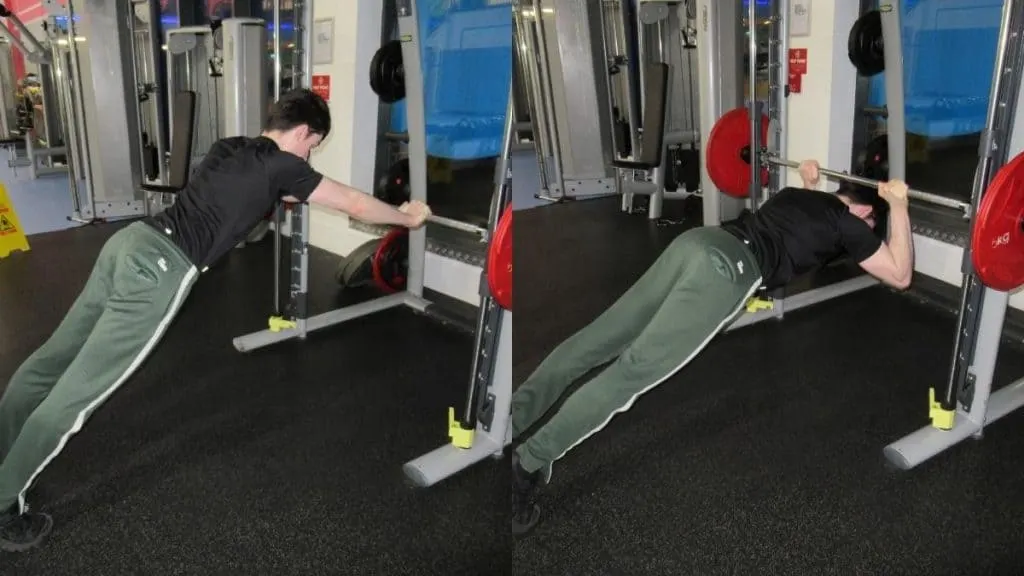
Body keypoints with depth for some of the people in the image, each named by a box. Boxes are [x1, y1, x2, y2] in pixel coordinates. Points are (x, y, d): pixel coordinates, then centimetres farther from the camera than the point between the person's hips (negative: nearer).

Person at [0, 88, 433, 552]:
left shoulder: (230, 147, 21)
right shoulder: (282, 166, -1)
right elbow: (356, 205, 9)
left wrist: (287, 196, 58)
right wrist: (409, 217, 25)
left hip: (132, 240, 9)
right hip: (159, 268, -9)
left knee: (51, 360, 14)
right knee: (77, 389, -5)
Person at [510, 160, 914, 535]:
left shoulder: (798, 193, 35)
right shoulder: (848, 223, 15)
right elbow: (900, 276, 22)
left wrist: (808, 180, 59)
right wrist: (899, 205, 23)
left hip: (697, 240, 8)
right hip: (728, 268, -8)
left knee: (599, 338, 0)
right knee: (633, 368, -17)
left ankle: (512, 421, -9)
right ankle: (526, 462, -26)